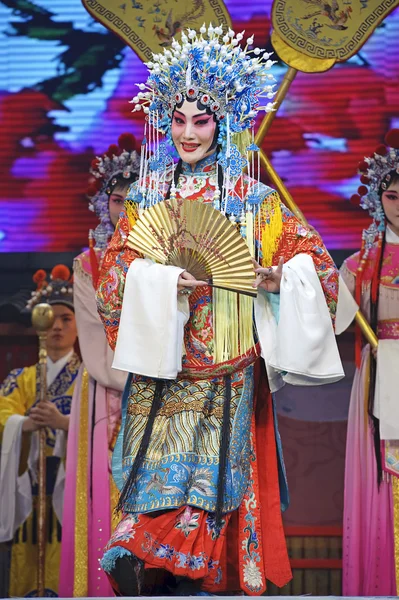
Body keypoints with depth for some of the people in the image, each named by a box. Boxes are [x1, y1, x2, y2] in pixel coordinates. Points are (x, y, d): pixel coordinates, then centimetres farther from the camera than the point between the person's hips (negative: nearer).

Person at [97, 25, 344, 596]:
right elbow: (114, 273, 5)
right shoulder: (146, 195, 10)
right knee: (155, 467, -6)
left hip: (227, 370, -1)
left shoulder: (251, 197, 5)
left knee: (208, 479, -5)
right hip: (158, 363, 1)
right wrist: (164, 281, -12)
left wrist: (280, 278, -15)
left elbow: (311, 258, 6)